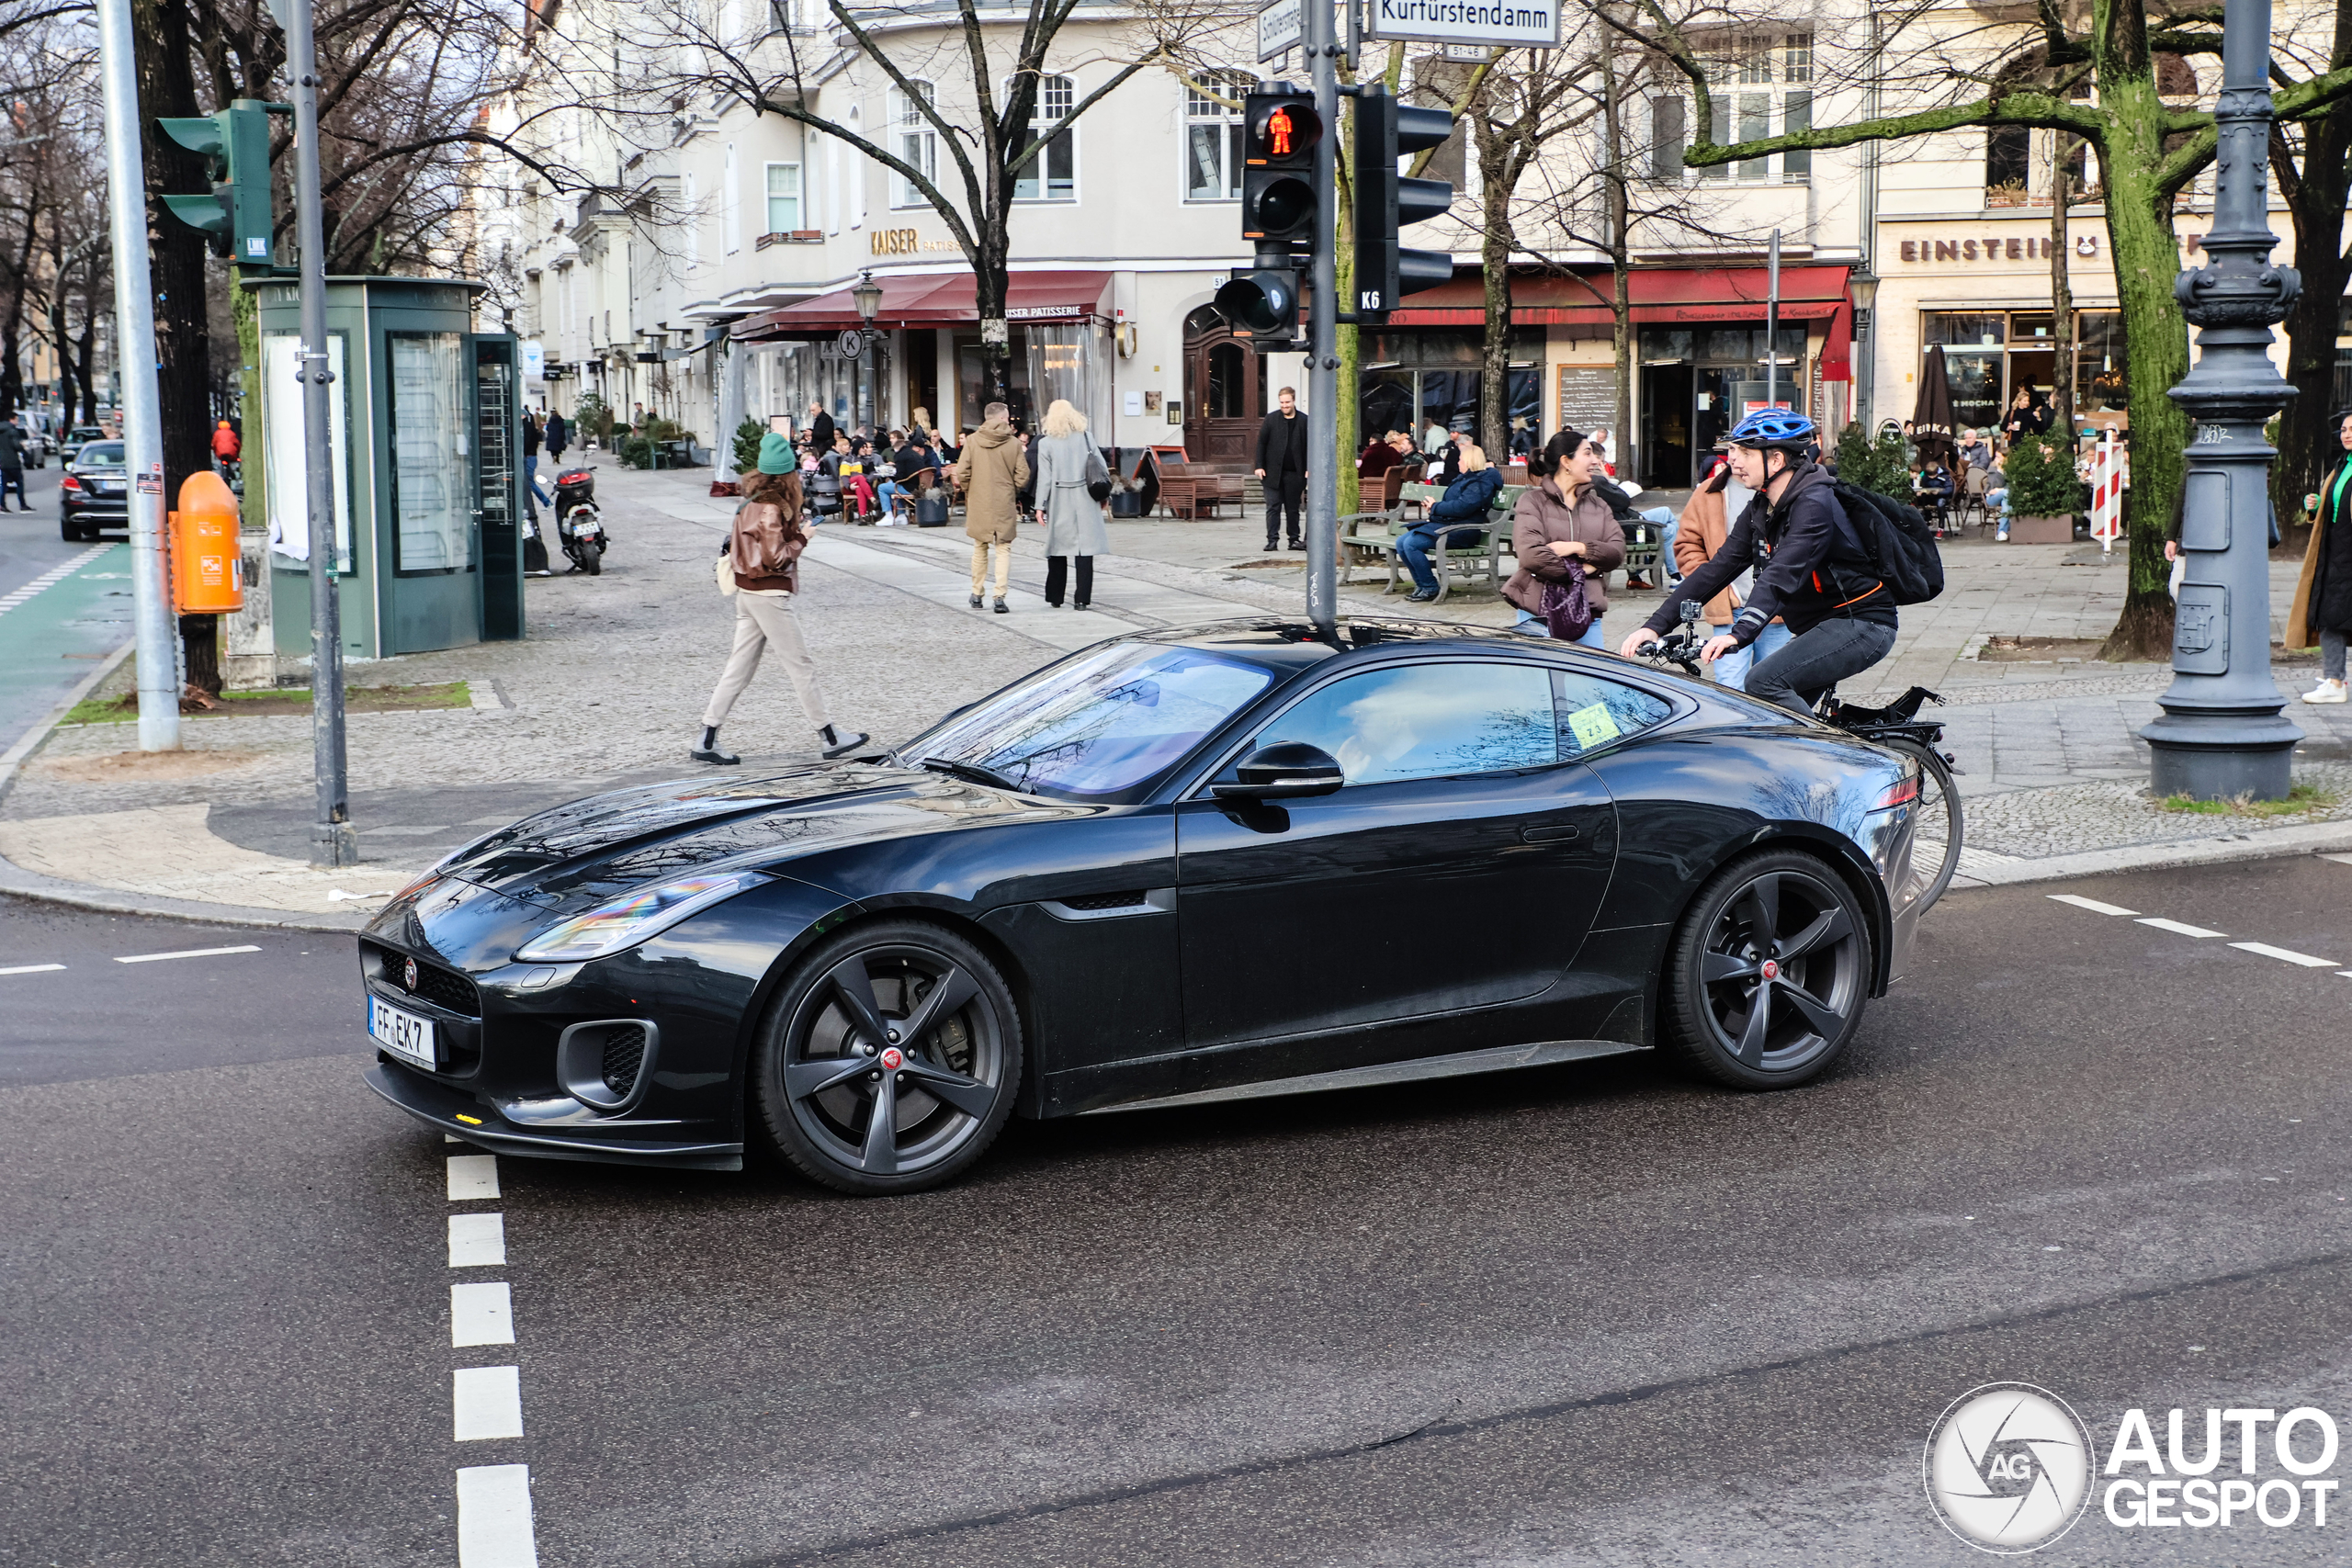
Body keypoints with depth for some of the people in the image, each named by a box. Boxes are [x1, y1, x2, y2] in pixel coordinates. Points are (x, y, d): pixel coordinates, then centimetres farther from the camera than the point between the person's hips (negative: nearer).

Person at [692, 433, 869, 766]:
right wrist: (801, 538, -8)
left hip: (748, 592, 9)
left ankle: (707, 741, 10)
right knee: (800, 664, 1)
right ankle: (829, 737, 9)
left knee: (739, 667, 10)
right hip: (768, 595, -9)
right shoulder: (771, 508, -20)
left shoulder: (753, 500, 9)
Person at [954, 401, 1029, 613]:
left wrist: (969, 491, 11)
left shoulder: (973, 441, -5)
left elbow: (961, 472, -7)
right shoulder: (1013, 443, -7)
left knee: (980, 549, 15)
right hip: (1005, 505, -2)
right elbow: (1022, 476, -5)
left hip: (979, 505, 2)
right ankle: (1000, 596, -8)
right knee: (1003, 550, 3)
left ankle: (977, 594, 22)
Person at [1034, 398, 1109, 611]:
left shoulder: (1046, 444, -4)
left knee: (1058, 547, 11)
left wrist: (1040, 506, -1)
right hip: (1085, 501, 0)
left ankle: (1055, 597, 17)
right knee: (1085, 548, 0)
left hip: (1059, 502, 0)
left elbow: (1044, 478, -5)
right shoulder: (1086, 438, 1)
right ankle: (1082, 598, -5)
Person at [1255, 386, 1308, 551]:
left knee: (1293, 508, 8)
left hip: (1294, 474, 0)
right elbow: (1261, 443, 3)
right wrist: (1260, 466, -4)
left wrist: (1308, 469, -2)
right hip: (1273, 472, 0)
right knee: (1273, 507, -2)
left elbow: (1309, 446, 5)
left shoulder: (1304, 421, 3)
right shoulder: (1270, 419, 2)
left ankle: (1295, 539, 15)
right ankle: (1272, 539, -1)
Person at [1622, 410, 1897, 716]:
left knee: (1763, 682, -24)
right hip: (1822, 625, 9)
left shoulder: (1814, 504, -21)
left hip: (1862, 624, -9)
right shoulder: (1759, 511, 7)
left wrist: (1740, 634, -47)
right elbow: (1719, 568, 2)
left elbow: (1782, 575, -34)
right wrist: (1655, 625, -8)